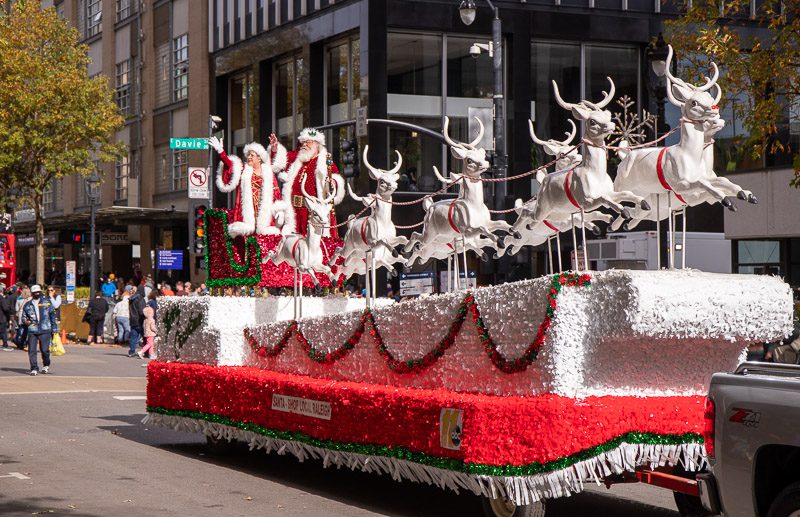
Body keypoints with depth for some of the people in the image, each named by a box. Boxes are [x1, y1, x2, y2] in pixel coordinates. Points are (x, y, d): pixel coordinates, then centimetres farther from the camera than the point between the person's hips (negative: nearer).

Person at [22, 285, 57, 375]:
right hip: (32, 331, 1)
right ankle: (34, 369, 2)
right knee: (32, 350, -6)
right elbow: (23, 317, 16)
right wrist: (26, 321, -8)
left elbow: (52, 315, 9)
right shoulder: (27, 305, 9)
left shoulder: (46, 301, 6)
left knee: (45, 349, -2)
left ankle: (46, 365, 23)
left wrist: (54, 328, 5)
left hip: (45, 330, -1)